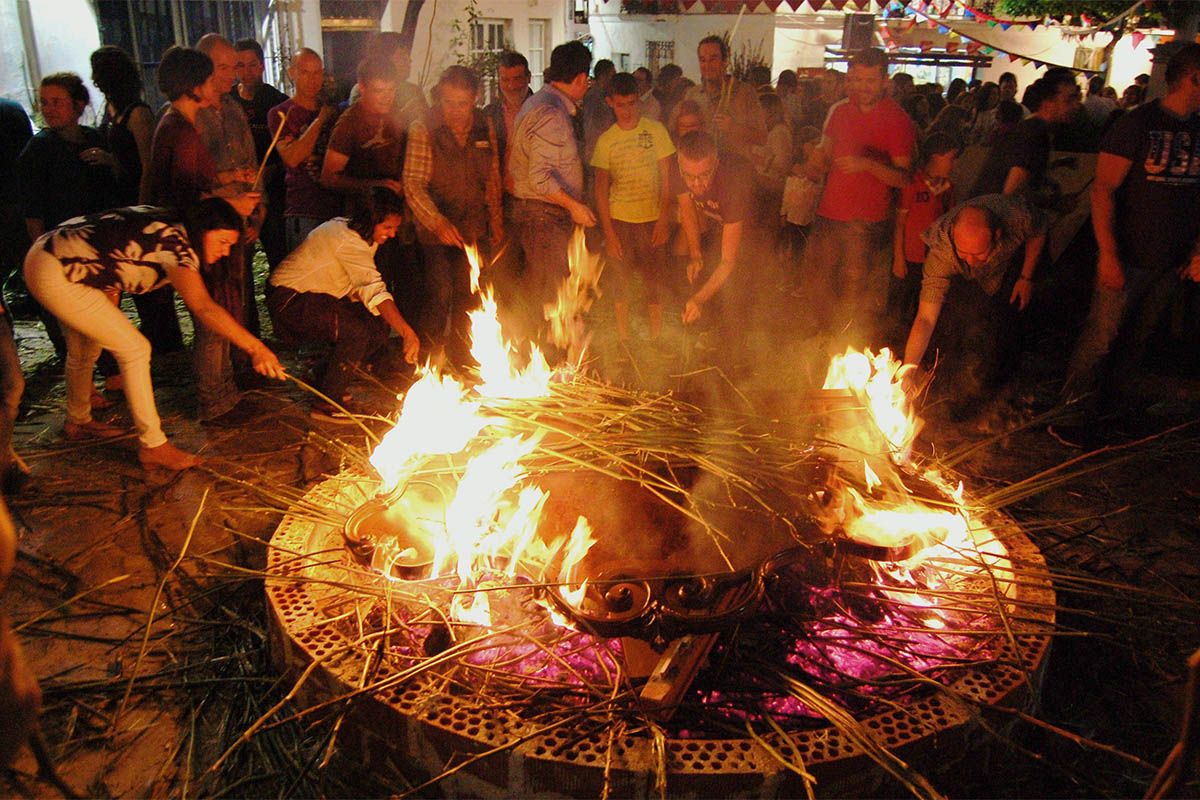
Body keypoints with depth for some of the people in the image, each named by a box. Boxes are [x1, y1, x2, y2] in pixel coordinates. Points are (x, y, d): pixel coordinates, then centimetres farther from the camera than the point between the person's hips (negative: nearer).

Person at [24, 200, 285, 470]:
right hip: (56, 274, -10)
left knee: (84, 350, 26)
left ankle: (78, 422, 49)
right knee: (135, 349, -8)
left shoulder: (169, 224, 3)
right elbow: (202, 307, -38)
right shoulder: (176, 244, -23)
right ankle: (153, 447, -3)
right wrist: (255, 347, -45)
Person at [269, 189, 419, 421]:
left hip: (318, 296, 10)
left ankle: (333, 384, 13)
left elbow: (362, 285, 5)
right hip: (289, 300, -9)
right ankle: (326, 404, -13)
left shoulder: (358, 233, 4)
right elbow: (374, 289, -38)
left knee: (379, 326, -4)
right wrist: (407, 332, -47)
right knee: (357, 330, -27)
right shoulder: (347, 239, -27)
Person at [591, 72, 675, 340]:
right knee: (621, 280, 5)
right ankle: (623, 341, 16)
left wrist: (664, 218, -8)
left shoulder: (655, 130, 0)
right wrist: (608, 231, -5)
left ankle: (656, 338, 15)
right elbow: (601, 189, 2)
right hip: (619, 218, 1)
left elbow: (666, 178, 0)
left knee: (654, 280, 3)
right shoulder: (605, 140, 1)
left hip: (651, 218, -1)